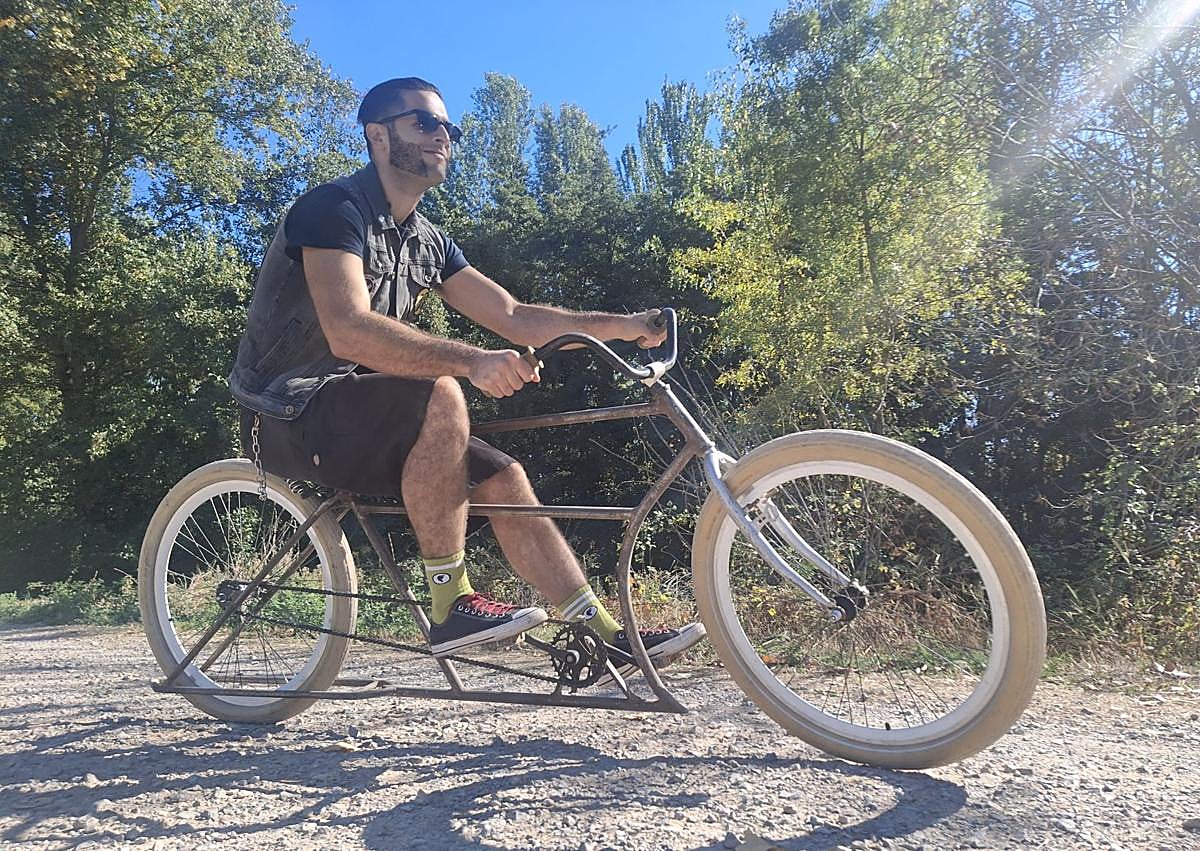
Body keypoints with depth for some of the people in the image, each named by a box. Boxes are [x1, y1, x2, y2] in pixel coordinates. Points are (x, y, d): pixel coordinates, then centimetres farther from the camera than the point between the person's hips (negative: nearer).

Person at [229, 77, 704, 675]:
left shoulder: (427, 241, 10)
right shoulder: (335, 208, -14)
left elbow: (513, 317, 5)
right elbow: (349, 331, -31)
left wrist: (622, 325, -4)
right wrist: (472, 362, -43)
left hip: (354, 413, 8)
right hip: (290, 411, -7)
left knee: (501, 478, -5)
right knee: (439, 397, -33)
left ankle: (613, 636, -1)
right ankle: (452, 605, -22)